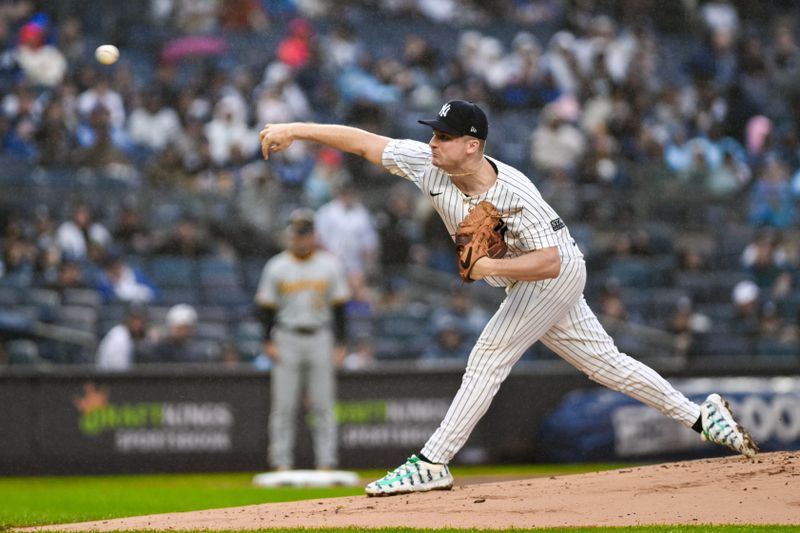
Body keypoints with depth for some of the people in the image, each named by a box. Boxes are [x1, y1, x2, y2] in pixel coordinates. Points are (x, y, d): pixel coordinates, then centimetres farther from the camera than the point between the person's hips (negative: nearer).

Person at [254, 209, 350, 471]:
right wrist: (269, 341, -5)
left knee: (323, 405, 1)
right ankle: (281, 463, 2)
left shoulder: (330, 264, 3)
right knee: (283, 405, -1)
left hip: (321, 338, 1)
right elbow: (266, 306, 4)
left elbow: (339, 305, 6)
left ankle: (326, 462, 4)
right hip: (287, 339, -1)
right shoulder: (277, 267, 1)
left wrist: (339, 343, 0)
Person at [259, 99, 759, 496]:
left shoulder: (514, 195, -33)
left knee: (488, 358, -15)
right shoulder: (428, 164, -15)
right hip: (526, 282, 8)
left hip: (556, 275, -8)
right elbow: (364, 141, -14)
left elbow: (549, 261, -33)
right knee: (602, 360, 12)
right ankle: (700, 414, 21)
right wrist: (295, 129, -19)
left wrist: (492, 266, -41)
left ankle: (431, 464, -14)